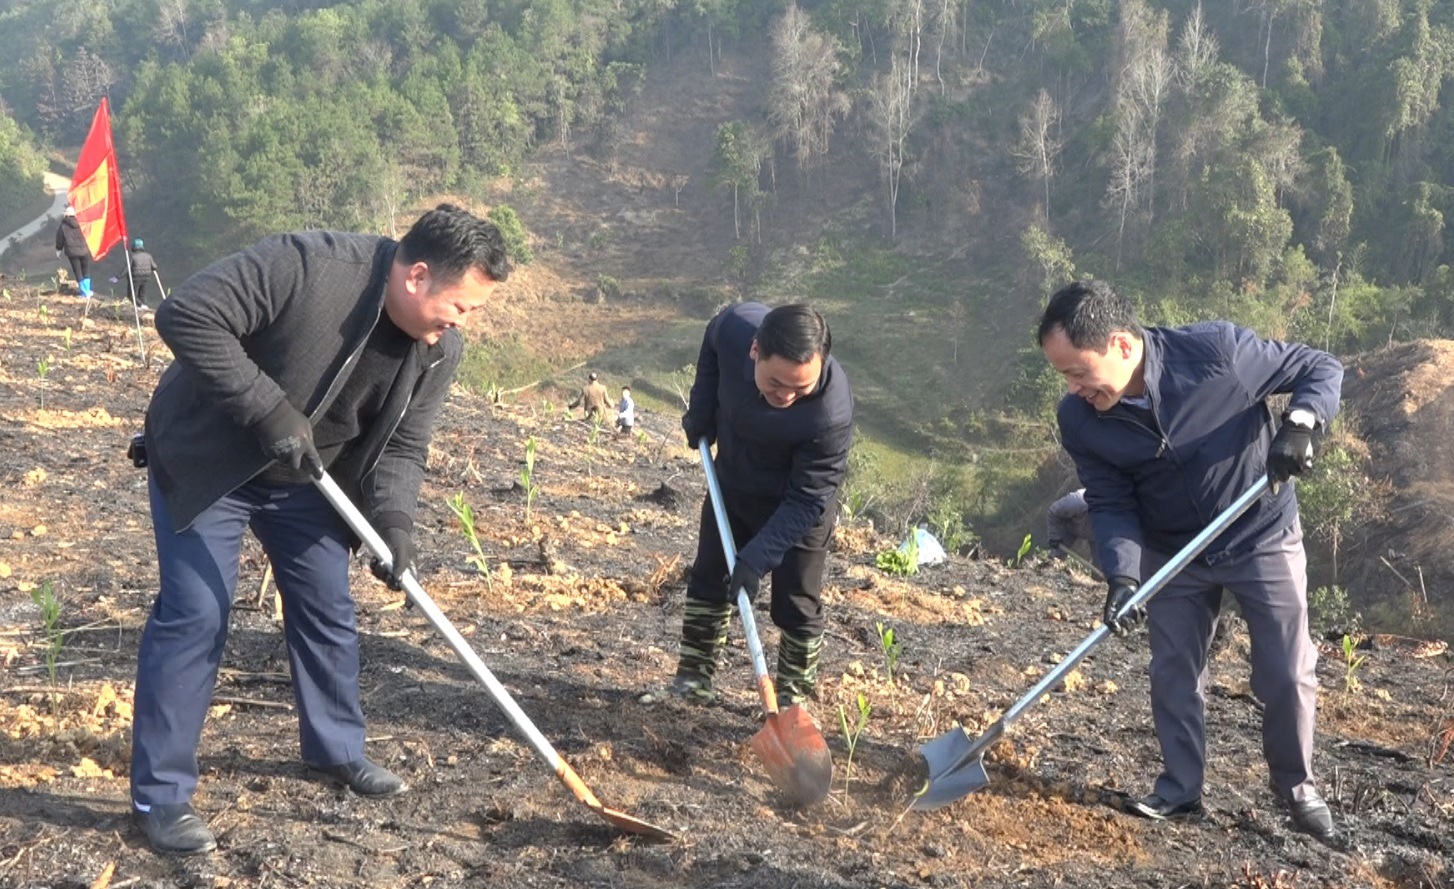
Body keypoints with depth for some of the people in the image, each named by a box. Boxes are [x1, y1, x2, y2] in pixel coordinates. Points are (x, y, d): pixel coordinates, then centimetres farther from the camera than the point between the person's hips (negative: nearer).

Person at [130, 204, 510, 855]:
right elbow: (185, 315, -32)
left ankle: (337, 750, 32)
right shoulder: (308, 265, -32)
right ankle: (160, 796, 4)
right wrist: (268, 409, -35)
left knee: (328, 610, 11)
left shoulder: (441, 349, -12)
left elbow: (403, 445, -5)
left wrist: (392, 517, -23)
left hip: (307, 477, 6)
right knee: (194, 613, -8)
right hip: (205, 458, -6)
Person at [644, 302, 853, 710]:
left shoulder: (832, 413, -41)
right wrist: (700, 415, -3)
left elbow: (807, 500, -30)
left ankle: (793, 698, 21)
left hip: (798, 504, -5)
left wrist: (757, 558, -34)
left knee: (797, 605, 2)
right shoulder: (733, 326, -31)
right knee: (707, 581, 14)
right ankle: (693, 678, 29)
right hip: (732, 483, 5)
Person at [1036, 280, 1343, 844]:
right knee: (1172, 673, 8)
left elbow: (1321, 369, -17)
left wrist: (1301, 422, -36)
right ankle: (1180, 790, 26)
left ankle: (1298, 788, 25)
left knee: (1288, 675, 3)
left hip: (1263, 539, -2)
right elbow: (1109, 501, -12)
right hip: (1171, 552, 3)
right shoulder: (1079, 420, -19)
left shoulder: (1217, 350, -30)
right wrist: (1122, 574, -27)